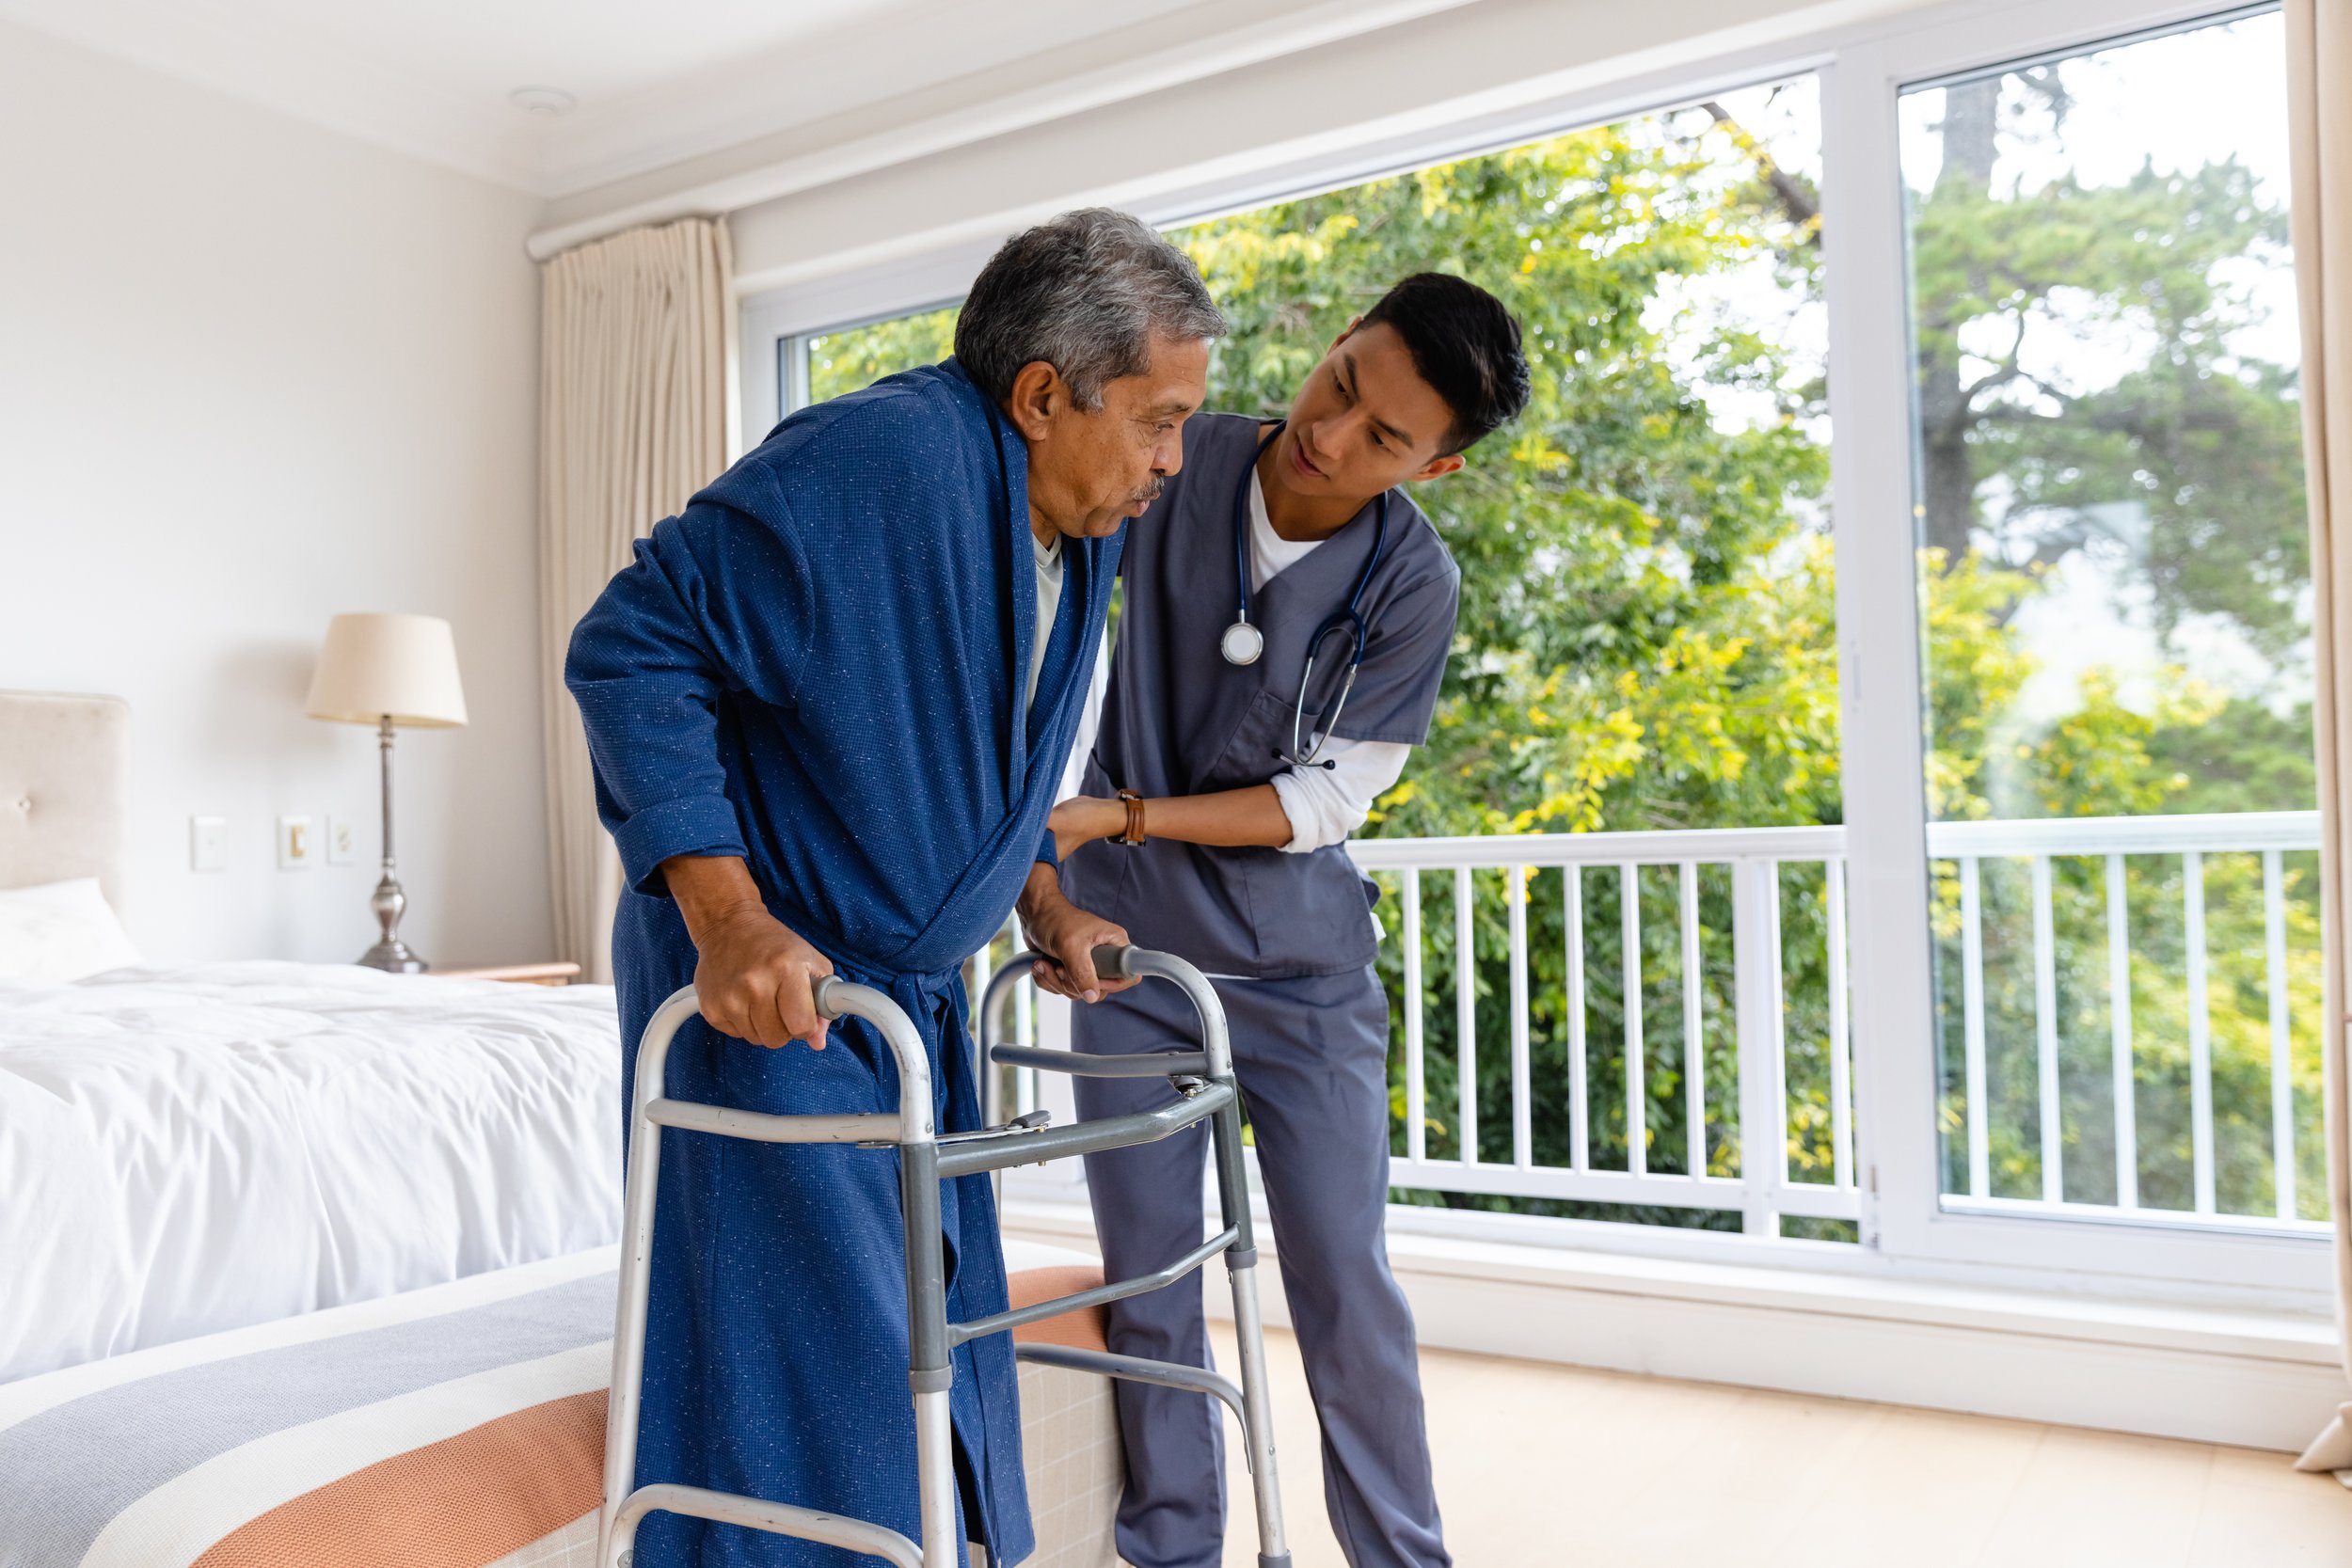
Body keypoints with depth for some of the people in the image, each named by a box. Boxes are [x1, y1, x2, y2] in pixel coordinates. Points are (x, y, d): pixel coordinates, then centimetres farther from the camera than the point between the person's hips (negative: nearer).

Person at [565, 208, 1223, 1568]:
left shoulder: (1086, 537, 5)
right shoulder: (879, 460, -24)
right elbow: (631, 647, -24)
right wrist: (726, 911, -30)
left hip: (917, 992, 9)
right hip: (762, 983, -8)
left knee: (942, 1324, 18)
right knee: (819, 1356, -3)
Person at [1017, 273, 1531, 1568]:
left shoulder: (1413, 584, -12)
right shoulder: (1173, 466, -10)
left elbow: (1324, 801, -11)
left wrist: (1110, 816, -17)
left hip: (1303, 964, -1)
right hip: (1125, 944, 1)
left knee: (1345, 1281, 5)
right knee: (1146, 1278, 8)